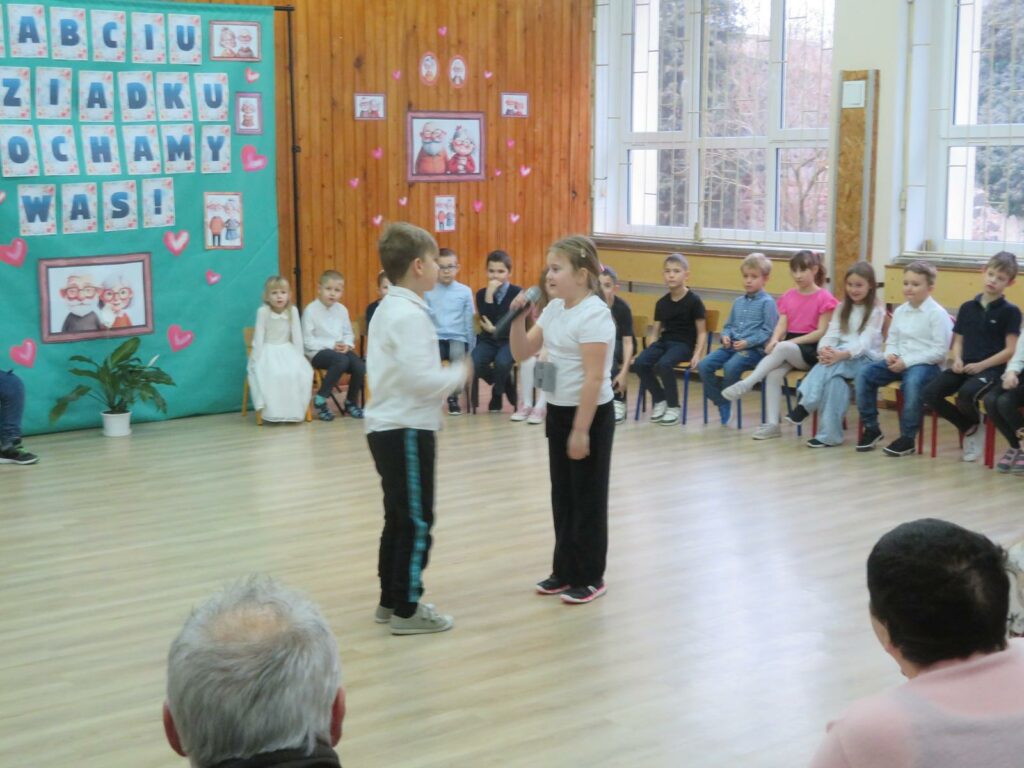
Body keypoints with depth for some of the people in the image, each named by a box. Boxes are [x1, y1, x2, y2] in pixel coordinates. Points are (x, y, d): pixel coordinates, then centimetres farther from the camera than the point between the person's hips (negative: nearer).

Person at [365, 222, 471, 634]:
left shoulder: (388, 309, 13)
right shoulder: (409, 315, -19)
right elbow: (420, 378, -27)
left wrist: (447, 376, 13)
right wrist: (459, 374, -11)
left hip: (390, 427, 10)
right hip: (406, 432, -10)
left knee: (400, 518, 17)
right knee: (416, 522, -2)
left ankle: (391, 600, 26)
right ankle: (406, 610, 5)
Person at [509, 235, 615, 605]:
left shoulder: (594, 314, -19)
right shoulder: (554, 309, 6)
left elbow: (595, 378, -22)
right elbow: (522, 353, 10)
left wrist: (581, 430, -22)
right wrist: (518, 317, -6)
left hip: (590, 414, -8)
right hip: (558, 411, 8)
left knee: (587, 497, 2)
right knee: (562, 494, 14)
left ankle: (590, 577, 14)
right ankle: (565, 570, 26)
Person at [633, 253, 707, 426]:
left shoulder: (694, 301, -4)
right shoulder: (662, 303, 10)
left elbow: (702, 332, -3)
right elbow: (655, 331, 14)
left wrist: (697, 355, -15)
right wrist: (649, 351, -2)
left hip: (684, 344, -5)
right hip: (663, 342, 5)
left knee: (664, 364, -34)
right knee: (641, 362, -23)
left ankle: (673, 406, -13)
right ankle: (659, 400, -2)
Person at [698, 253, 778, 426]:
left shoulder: (767, 302, -2)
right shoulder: (738, 302, 19)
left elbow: (768, 331, -9)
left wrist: (748, 342, -17)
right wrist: (725, 336, 1)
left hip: (754, 349, -7)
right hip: (731, 345, 7)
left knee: (731, 367, -34)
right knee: (704, 365, -14)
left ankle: (726, 399, -7)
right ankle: (721, 403, -2)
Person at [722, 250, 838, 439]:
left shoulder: (824, 298, -4)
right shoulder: (788, 296, 13)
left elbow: (821, 332, -10)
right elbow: (782, 325, 4)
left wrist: (792, 341, -18)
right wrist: (774, 340, -19)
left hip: (811, 350, -5)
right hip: (788, 351, 5)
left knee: (783, 348, -37)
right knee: (773, 374, -27)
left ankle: (745, 384, -37)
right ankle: (772, 424, -28)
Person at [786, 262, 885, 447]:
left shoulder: (876, 310, -2)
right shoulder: (843, 308, 15)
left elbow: (865, 341, -15)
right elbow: (831, 334, 3)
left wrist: (842, 354, -33)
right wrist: (824, 349, -20)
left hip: (866, 359, -4)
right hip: (842, 357, 4)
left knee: (833, 366, -34)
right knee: (835, 377, -31)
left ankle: (805, 405, -33)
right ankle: (829, 434, -36)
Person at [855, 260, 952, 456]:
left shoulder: (937, 313, -8)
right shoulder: (900, 311, 11)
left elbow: (940, 351, -14)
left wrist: (907, 361, -18)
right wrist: (891, 355, -7)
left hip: (925, 364, -6)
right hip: (899, 362, 6)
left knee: (912, 381, -38)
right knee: (864, 373, -13)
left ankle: (907, 437, -24)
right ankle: (871, 427, -2)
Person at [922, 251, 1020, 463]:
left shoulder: (1010, 311, -2)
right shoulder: (967, 307, 12)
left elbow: (1010, 350, -6)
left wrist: (982, 365, -15)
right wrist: (957, 360, -7)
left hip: (991, 369, -5)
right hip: (964, 367, 5)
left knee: (965, 395, -36)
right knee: (929, 394, -19)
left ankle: (975, 421, 4)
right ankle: (969, 427, 6)